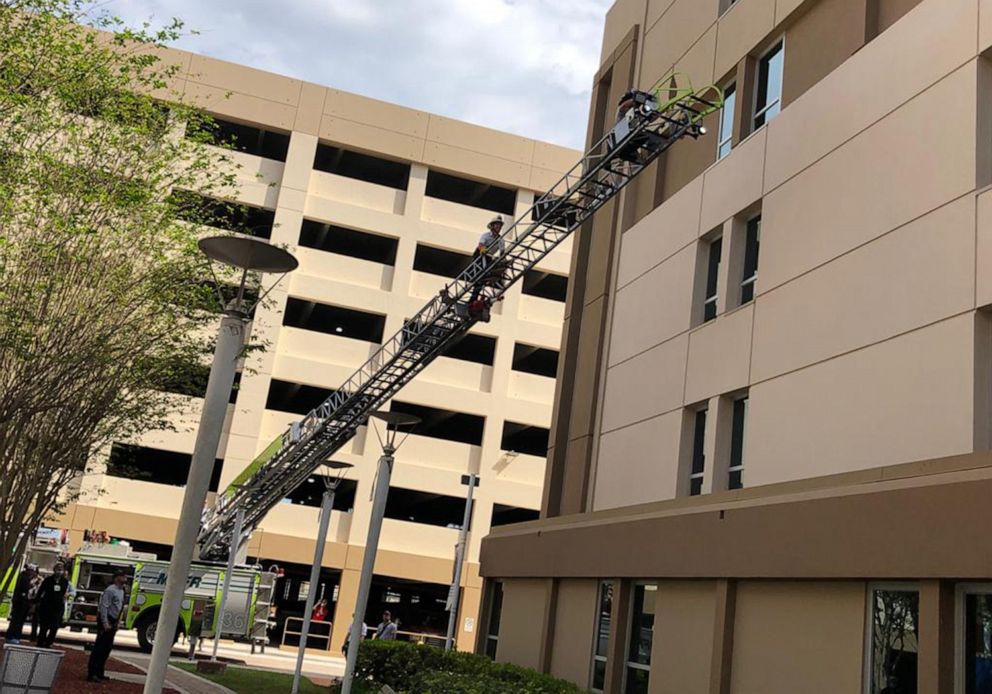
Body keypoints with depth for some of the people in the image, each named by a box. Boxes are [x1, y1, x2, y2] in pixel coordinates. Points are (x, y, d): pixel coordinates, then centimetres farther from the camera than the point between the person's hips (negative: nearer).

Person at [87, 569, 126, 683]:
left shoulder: (121, 591, 12)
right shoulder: (110, 590, -16)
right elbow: (104, 607, -21)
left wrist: (116, 623, 16)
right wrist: (105, 624, -23)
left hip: (113, 622, 10)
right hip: (106, 622, -10)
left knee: (107, 648, 15)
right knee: (99, 647, -7)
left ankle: (99, 673, 24)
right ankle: (92, 674, -4)